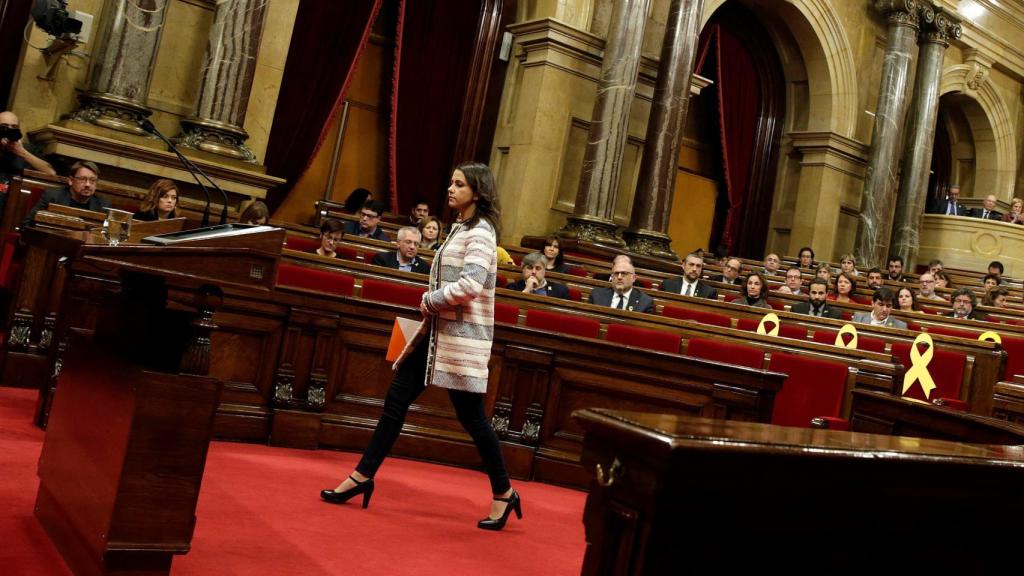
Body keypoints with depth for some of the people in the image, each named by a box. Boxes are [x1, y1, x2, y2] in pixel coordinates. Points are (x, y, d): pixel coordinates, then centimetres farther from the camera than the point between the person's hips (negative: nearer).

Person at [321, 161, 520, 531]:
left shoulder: (480, 232, -13)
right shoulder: (460, 228, 16)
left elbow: (470, 285, -26)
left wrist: (430, 300, -12)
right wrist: (431, 307, 8)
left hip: (462, 336, -9)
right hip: (438, 331, 9)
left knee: (471, 417, -2)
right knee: (396, 399, 8)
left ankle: (504, 494, 14)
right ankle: (363, 476, 16)